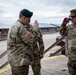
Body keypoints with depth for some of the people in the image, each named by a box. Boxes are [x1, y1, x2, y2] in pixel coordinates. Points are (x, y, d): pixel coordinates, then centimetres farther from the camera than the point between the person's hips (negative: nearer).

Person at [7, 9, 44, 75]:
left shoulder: (15, 26, 14)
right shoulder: (20, 27, -20)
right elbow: (31, 40, -19)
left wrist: (28, 28, 7)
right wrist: (35, 29, -6)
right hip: (19, 61, -10)